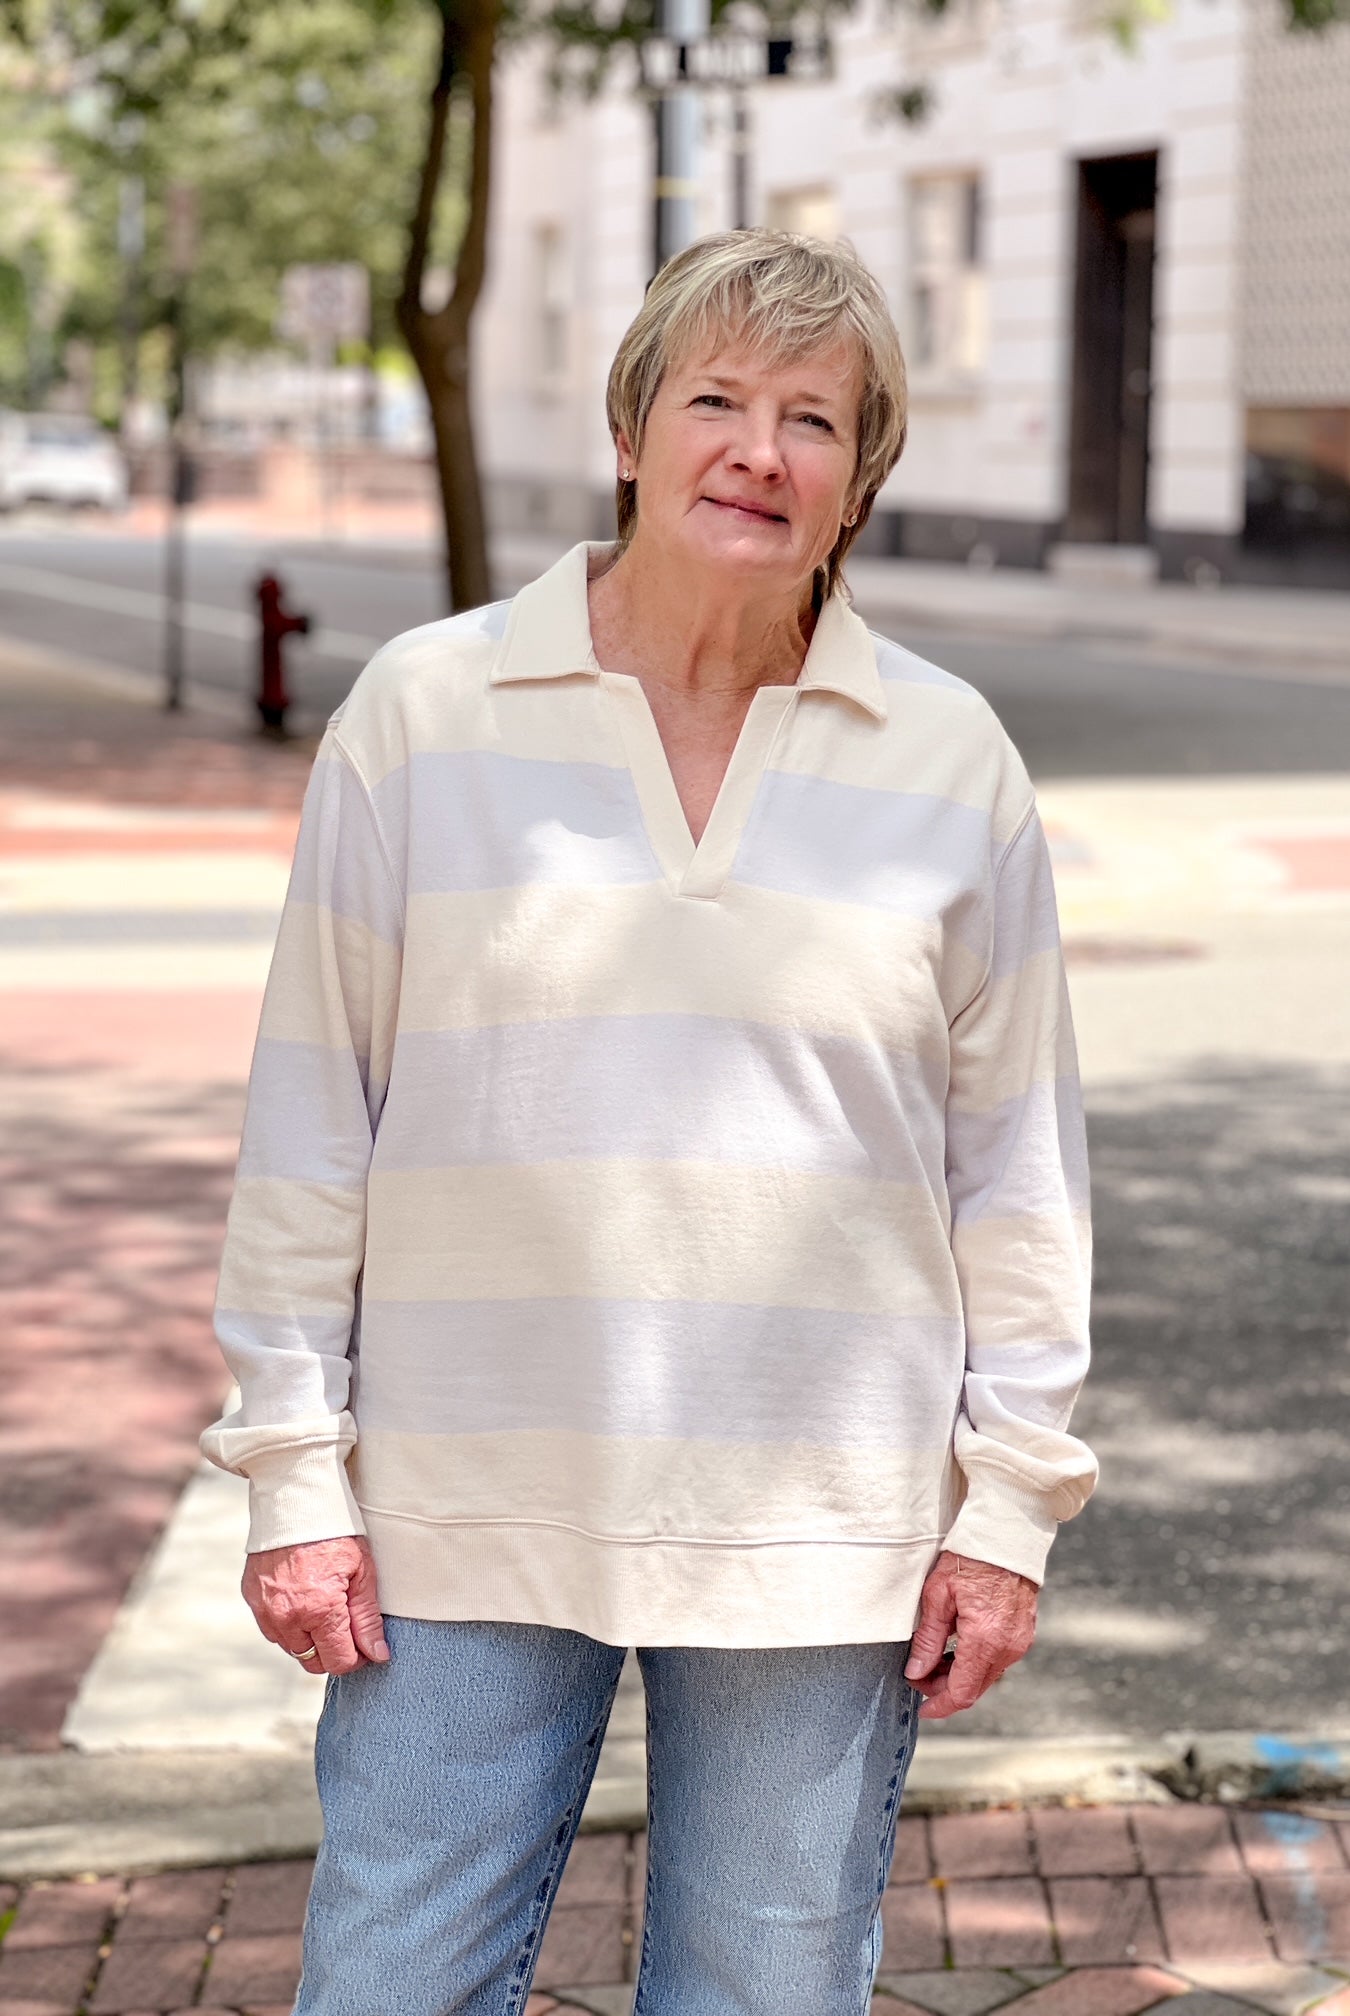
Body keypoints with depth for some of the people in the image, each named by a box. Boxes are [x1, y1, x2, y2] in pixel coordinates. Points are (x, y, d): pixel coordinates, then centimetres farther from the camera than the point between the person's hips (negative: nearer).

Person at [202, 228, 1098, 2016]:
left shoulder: (952, 761, 2)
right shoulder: (423, 711, 0)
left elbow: (1018, 1157, 6)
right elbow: (312, 1116, 2)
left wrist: (1010, 1500, 3)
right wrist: (295, 1470, 0)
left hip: (817, 1533, 1)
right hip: (466, 1516, 0)